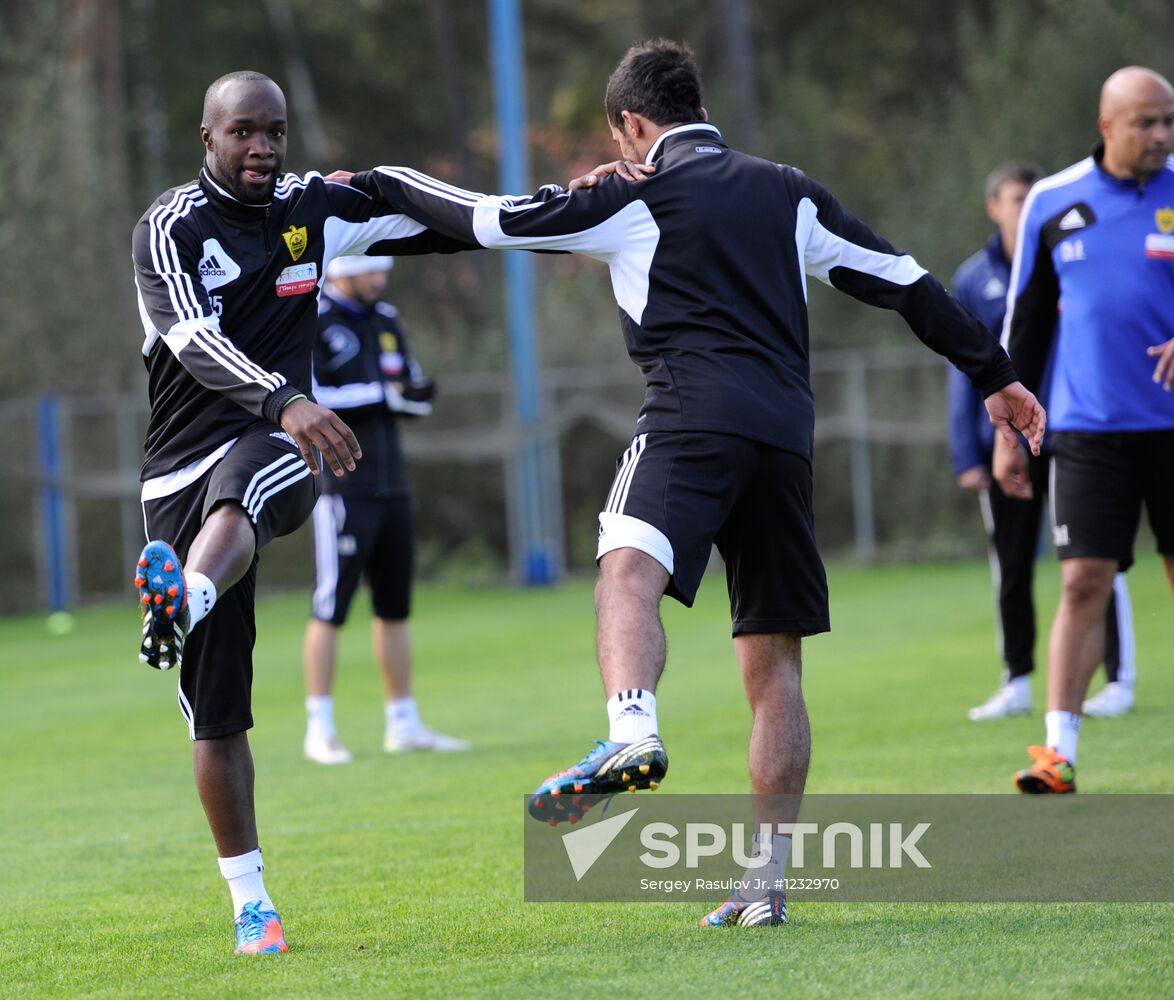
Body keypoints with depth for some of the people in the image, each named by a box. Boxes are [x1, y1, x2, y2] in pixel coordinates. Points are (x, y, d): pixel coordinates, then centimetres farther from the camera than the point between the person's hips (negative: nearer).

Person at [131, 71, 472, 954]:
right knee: (216, 715, -1)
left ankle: (182, 606, -72)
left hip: (277, 451, 1)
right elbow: (194, 343, -23)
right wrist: (286, 400, -38)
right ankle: (251, 905, 10)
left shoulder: (314, 208, 10)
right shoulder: (172, 228, -5)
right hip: (181, 472, -1)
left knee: (234, 491, -40)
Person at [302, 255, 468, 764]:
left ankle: (404, 725, 18)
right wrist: (380, 396, -19)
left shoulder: (386, 320, 14)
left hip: (391, 487, 7)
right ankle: (319, 730, -2)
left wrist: (419, 393, -7)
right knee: (330, 609, -6)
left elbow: (413, 396, 17)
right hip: (342, 487, -7)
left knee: (394, 606, 11)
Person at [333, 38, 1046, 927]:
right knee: (773, 661, 11)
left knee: (629, 565, -28)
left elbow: (488, 219, 8)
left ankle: (633, 736, -59)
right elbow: (902, 281, 24)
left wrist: (378, 182, 23)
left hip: (695, 412, -6)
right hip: (786, 429, 6)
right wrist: (994, 373, 33)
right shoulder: (789, 194, 22)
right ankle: (767, 883, 13)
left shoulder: (631, 202, 8)